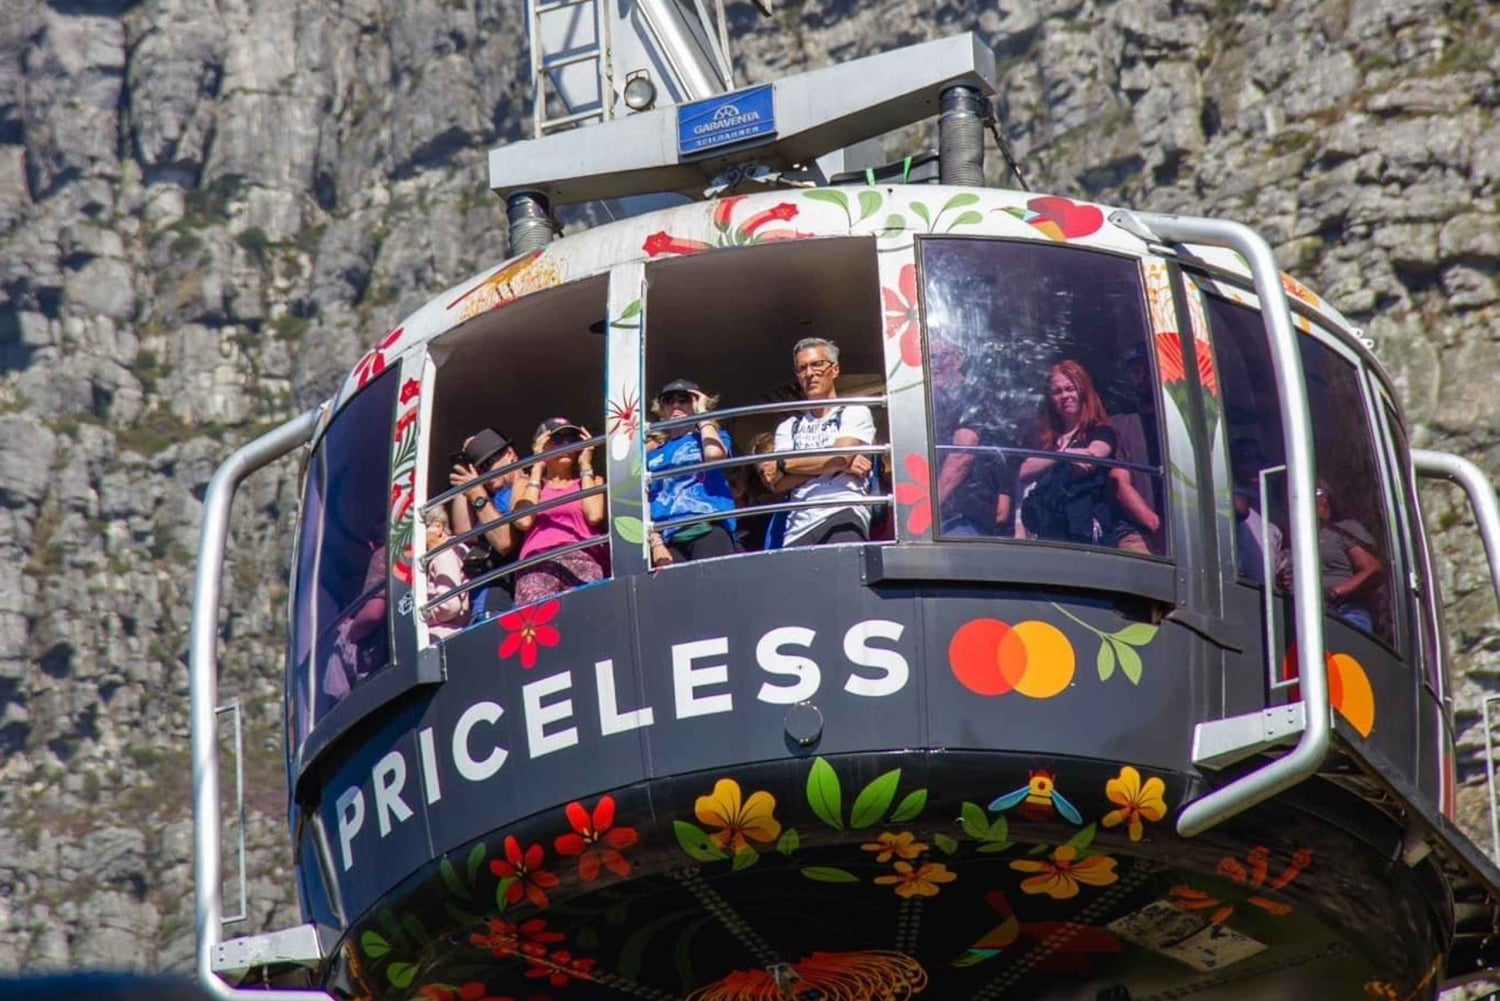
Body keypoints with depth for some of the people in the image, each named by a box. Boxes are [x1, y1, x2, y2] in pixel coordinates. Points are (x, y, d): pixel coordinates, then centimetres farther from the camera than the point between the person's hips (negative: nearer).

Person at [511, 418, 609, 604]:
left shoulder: (592, 481, 27)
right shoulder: (528, 484, 27)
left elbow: (594, 515, 4)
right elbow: (523, 521, 5)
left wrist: (585, 465, 15)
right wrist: (537, 467, 16)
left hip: (584, 559, 0)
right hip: (538, 564, 0)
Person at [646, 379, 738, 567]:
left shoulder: (712, 437, 18)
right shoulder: (652, 454, 22)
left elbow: (714, 454, -8)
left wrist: (701, 412, 6)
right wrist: (656, 544, -2)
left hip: (708, 530, -2)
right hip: (669, 540, 2)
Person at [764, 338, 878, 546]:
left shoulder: (855, 412, 12)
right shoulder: (789, 427, 24)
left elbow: (839, 458, -5)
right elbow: (778, 483, 9)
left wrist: (783, 464, 6)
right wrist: (839, 465, -2)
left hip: (842, 515, -4)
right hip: (798, 526, 4)